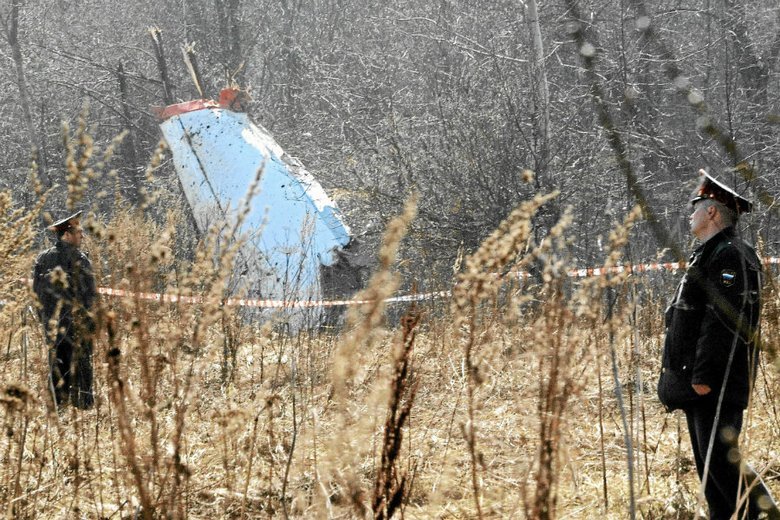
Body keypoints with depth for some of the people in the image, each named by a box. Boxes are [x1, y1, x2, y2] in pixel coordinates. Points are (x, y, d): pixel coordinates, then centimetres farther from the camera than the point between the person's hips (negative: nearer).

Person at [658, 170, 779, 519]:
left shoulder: (730, 256, -14)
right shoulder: (708, 255, 20)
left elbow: (724, 319, -22)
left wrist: (704, 375, -25)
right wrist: (676, 373, 21)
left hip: (716, 385, -11)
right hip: (697, 384, 11)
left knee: (721, 460, -14)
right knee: (708, 464, 11)